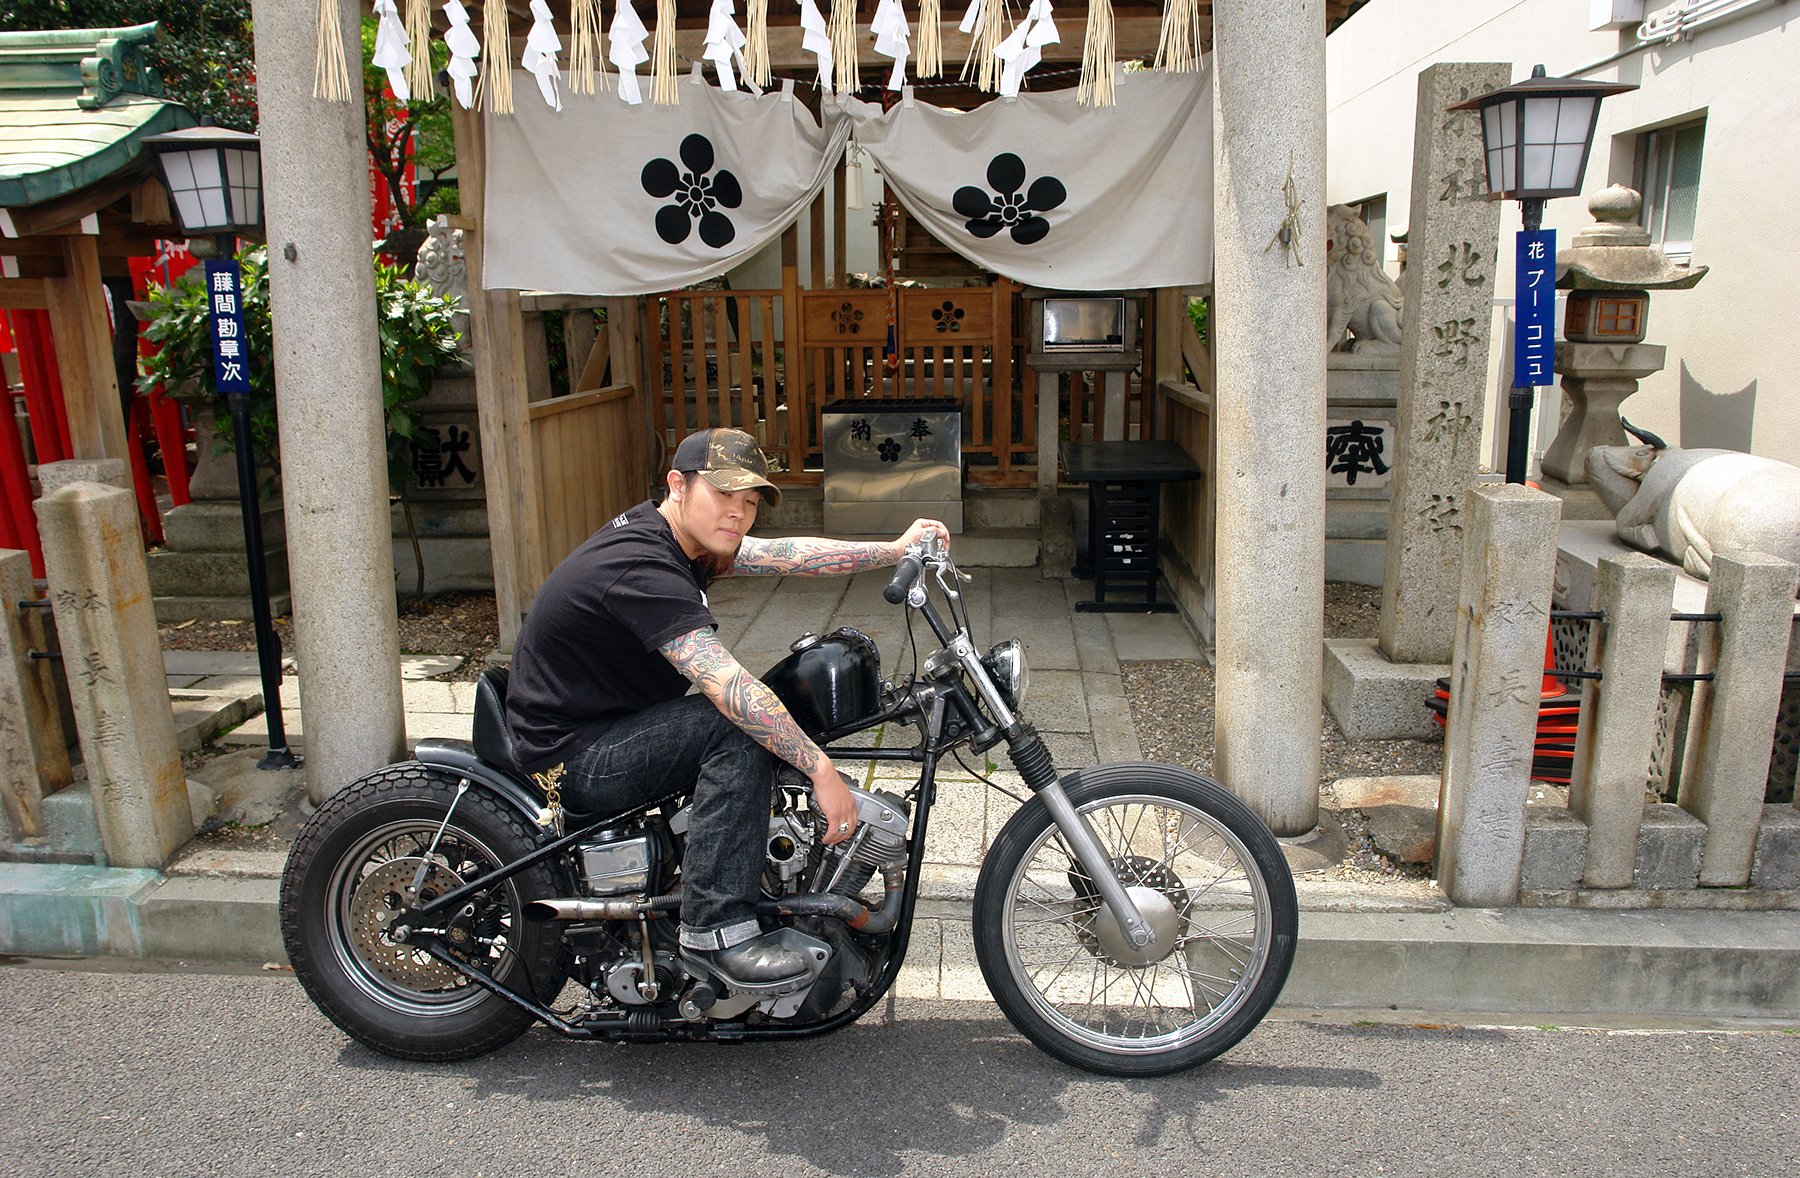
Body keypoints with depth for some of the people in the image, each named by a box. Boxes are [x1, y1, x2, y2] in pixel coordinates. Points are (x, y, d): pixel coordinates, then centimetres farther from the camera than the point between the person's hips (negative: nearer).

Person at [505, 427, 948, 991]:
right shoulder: (640, 568, -28)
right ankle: (714, 929, -22)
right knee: (742, 723, -27)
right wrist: (822, 770, -33)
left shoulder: (677, 538, 3)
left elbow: (788, 553, 2)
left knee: (772, 718, 11)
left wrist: (895, 549, -3)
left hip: (612, 722, 10)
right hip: (574, 759, -10)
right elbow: (730, 688, -34)